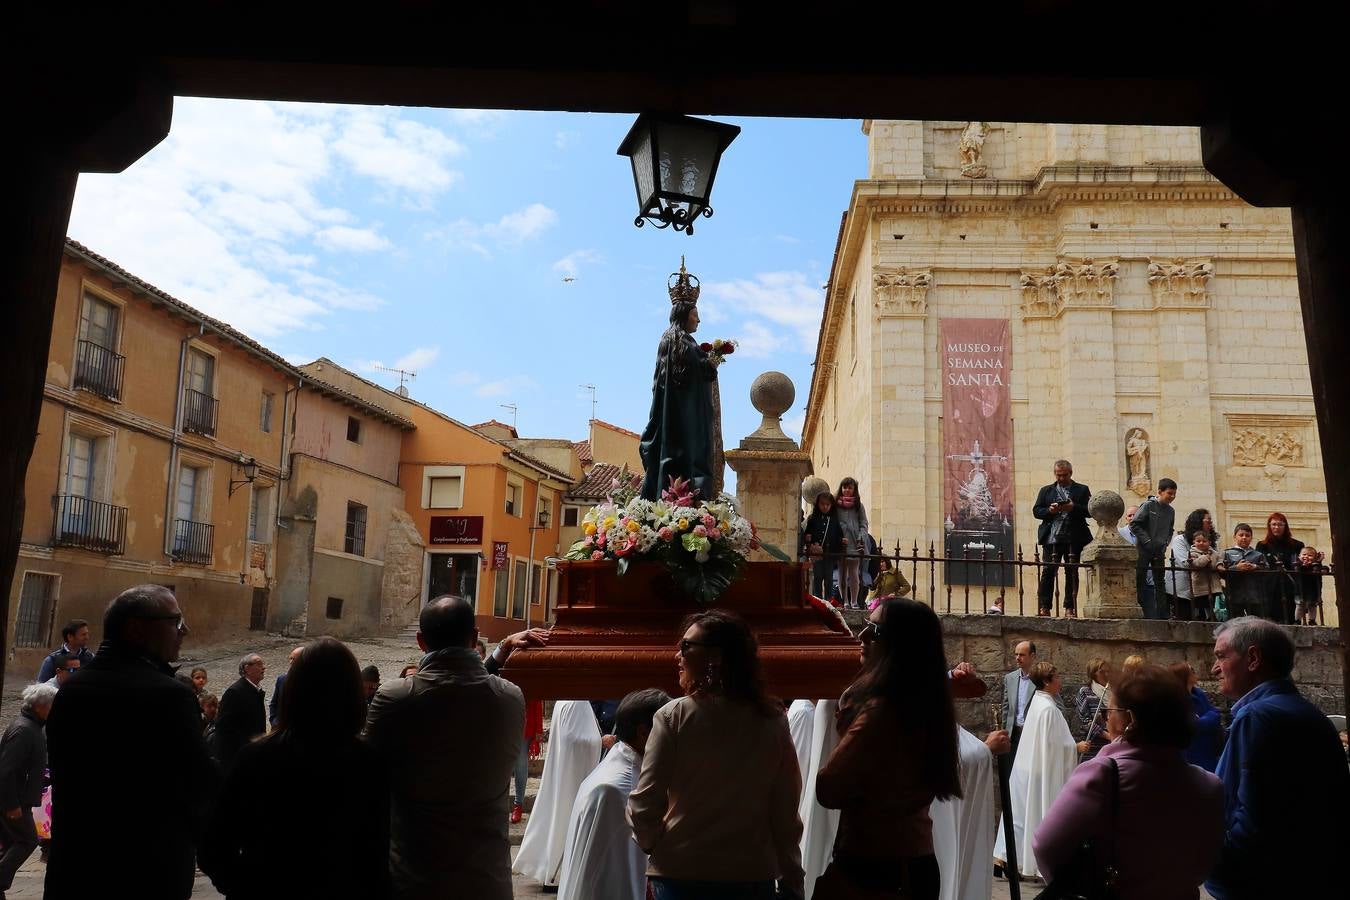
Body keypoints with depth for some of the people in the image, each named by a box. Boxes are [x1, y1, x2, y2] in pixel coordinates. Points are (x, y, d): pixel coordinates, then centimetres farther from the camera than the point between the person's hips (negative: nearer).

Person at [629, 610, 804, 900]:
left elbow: (645, 805, -12)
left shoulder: (674, 716, -12)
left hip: (679, 875, -2)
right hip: (754, 876, 3)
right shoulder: (774, 721, -4)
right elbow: (787, 812, 0)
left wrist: (652, 843, 9)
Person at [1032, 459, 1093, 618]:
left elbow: (1089, 510, -1)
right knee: (1047, 572, -4)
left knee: (1072, 573, 3)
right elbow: (1036, 511, 8)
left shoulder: (1082, 490, 10)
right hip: (1051, 538, 1)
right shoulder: (1046, 491, 15)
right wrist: (1050, 510, -11)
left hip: (1074, 539, -1)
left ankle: (1070, 608, 8)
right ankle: (1044, 607, -2)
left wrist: (1074, 507, -16)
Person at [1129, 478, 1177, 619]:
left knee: (1160, 583, 8)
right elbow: (1134, 524, -12)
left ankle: (1164, 614, 11)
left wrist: (1164, 544, 3)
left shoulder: (1171, 511, 10)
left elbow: (1170, 531, 20)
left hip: (1159, 551, 6)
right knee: (1139, 582, -4)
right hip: (1143, 550, -6)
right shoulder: (1148, 505, -8)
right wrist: (1147, 541, -15)